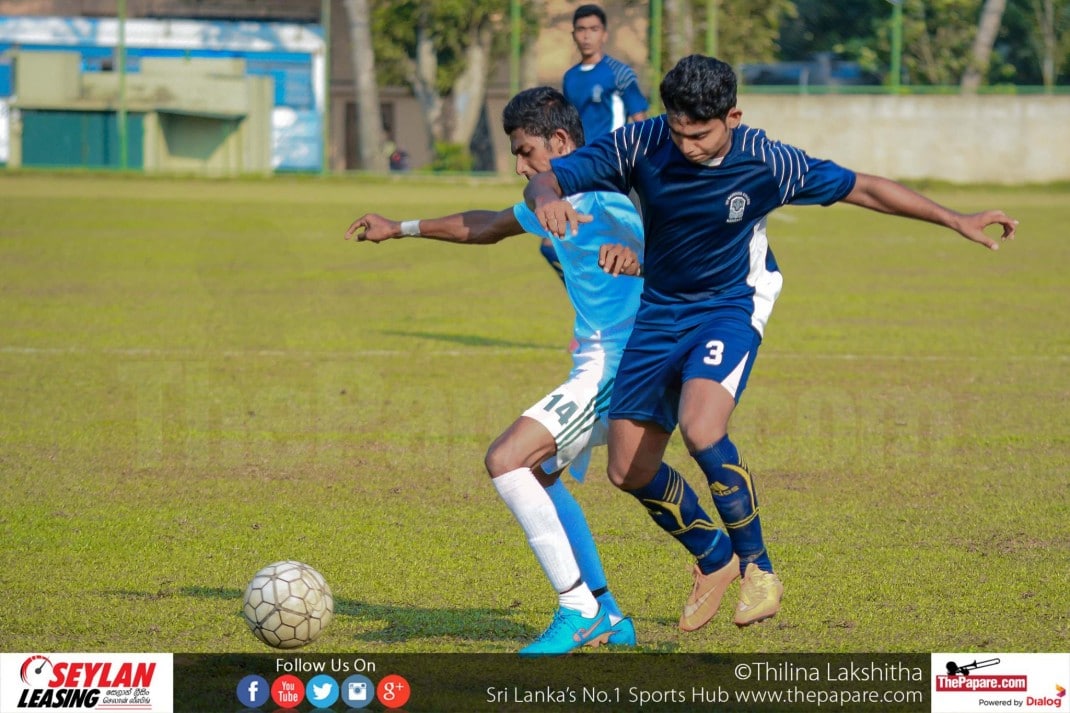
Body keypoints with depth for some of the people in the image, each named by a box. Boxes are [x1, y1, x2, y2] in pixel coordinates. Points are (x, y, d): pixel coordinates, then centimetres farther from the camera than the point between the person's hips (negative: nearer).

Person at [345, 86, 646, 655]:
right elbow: (484, 228, 35)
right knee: (537, 471, 23)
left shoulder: (605, 194, -15)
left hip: (617, 370, -11)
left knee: (506, 460, -18)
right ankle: (605, 616, 20)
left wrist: (635, 255, -49)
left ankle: (578, 610, -15)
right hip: (595, 368, 11)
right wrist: (401, 229, 43)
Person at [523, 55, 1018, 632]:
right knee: (629, 471, 1)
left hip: (730, 306, -4)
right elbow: (546, 178, -14)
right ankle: (713, 557, 28)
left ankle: (757, 568, -11)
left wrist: (957, 221, -4)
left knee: (701, 431, -31)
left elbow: (861, 188, -7)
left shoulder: (765, 163, -20)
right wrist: (546, 201, -41)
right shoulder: (640, 145, -17)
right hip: (658, 311, 4)